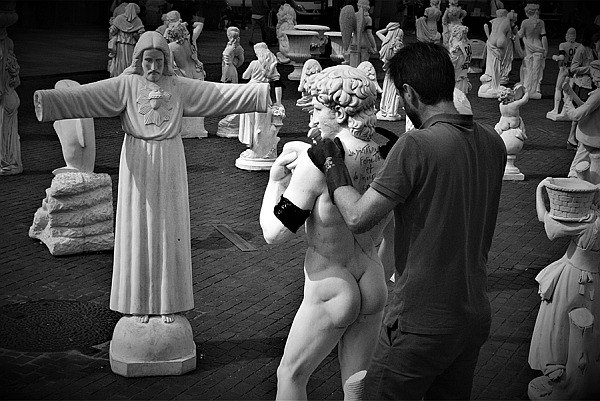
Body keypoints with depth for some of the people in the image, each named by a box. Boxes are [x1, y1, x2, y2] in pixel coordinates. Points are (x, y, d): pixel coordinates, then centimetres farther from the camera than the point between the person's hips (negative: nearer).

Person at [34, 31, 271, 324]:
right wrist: (48, 100, -31)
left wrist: (261, 93, -10)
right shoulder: (125, 85, -4)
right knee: (138, 231, 4)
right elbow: (85, 96, -16)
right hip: (138, 166, -1)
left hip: (170, 166, 2)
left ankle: (168, 302, 18)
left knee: (169, 232, 6)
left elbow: (222, 93, -2)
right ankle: (140, 302, 16)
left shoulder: (179, 87, 2)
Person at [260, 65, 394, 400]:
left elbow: (274, 233, -19)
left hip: (330, 293, -6)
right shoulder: (385, 157, -5)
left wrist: (276, 179, -5)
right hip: (374, 286, 6)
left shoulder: (318, 162, -24)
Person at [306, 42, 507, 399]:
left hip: (424, 322, -7)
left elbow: (358, 218, -19)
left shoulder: (416, 145, -22)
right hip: (477, 315, 7)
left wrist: (332, 163, -5)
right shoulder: (492, 142, 0)